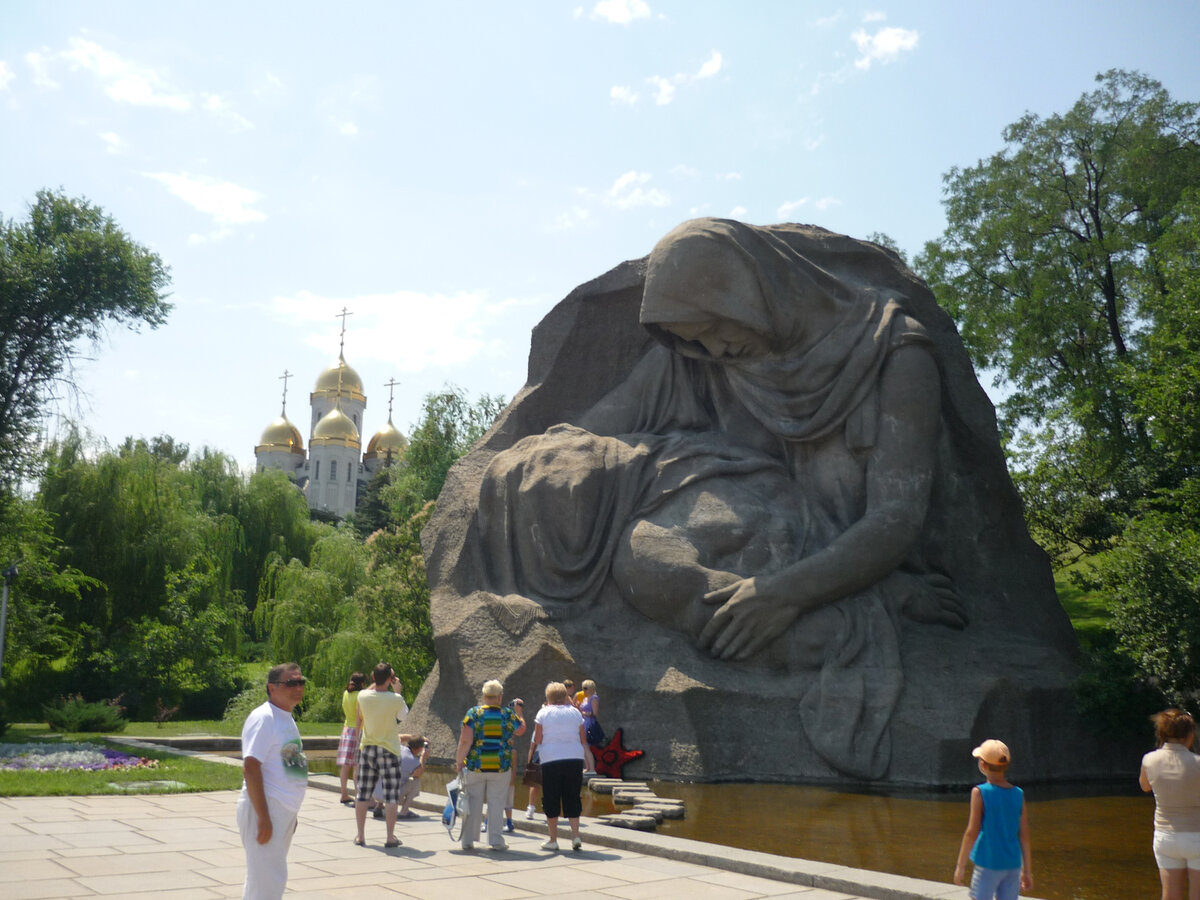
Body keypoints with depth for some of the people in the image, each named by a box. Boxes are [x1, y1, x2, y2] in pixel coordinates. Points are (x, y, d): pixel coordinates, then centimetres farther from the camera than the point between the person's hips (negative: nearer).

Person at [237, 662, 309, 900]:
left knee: (261, 877, 17)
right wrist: (263, 817, -25)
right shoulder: (263, 718, -14)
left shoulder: (286, 718, 15)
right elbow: (250, 767, -22)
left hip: (284, 810, 9)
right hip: (265, 810, -9)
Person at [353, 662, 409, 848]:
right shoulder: (395, 699, -15)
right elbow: (403, 715, 6)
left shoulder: (363, 696, -6)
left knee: (363, 794, 12)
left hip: (366, 748, 4)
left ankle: (360, 835, 17)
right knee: (391, 796, 3)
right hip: (388, 750, -3)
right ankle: (391, 837, 2)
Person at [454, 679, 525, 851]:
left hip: (475, 767, 0)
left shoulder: (473, 713, -6)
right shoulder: (508, 714, -3)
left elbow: (465, 741, -11)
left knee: (473, 803, 9)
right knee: (496, 803, 8)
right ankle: (496, 840, 10)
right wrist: (518, 713, 30)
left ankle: (468, 840, 14)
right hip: (500, 768, 0)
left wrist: (459, 761, -1)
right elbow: (521, 729, 15)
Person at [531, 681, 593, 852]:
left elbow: (537, 740, -3)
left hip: (551, 760, -3)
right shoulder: (575, 712, 9)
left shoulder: (543, 713, 0)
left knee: (551, 799, 6)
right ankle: (575, 835, 0)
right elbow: (583, 740, 10)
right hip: (575, 759, 3)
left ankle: (552, 839, 10)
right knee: (572, 798, 10)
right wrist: (588, 761, 17)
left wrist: (532, 754, 13)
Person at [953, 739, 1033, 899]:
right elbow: (1024, 836, 5)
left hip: (989, 863, -4)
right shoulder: (1018, 794, 2)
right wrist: (1027, 871, 13)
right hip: (1013, 864, 4)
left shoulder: (980, 792, -10)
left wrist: (960, 865, -5)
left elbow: (972, 832, -12)